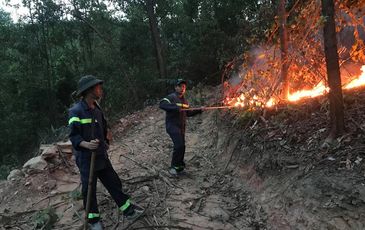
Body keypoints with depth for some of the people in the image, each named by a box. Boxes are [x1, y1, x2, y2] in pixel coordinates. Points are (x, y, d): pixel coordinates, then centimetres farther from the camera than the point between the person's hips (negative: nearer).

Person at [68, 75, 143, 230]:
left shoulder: (96, 109, 7)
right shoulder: (76, 111, -17)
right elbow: (74, 136, -18)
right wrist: (86, 144, -34)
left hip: (101, 156, 7)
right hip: (86, 158, -6)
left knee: (114, 182, 12)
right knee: (89, 190, 8)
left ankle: (128, 210, 26)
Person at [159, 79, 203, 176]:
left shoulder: (184, 100, 16)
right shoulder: (171, 97, -10)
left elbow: (187, 113, 26)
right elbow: (162, 104, -28)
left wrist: (199, 110, 16)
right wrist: (176, 107, -37)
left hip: (181, 127, 8)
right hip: (172, 126, -8)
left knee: (181, 147, 13)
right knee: (179, 145, -20)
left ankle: (179, 166, 30)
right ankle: (173, 167, -6)